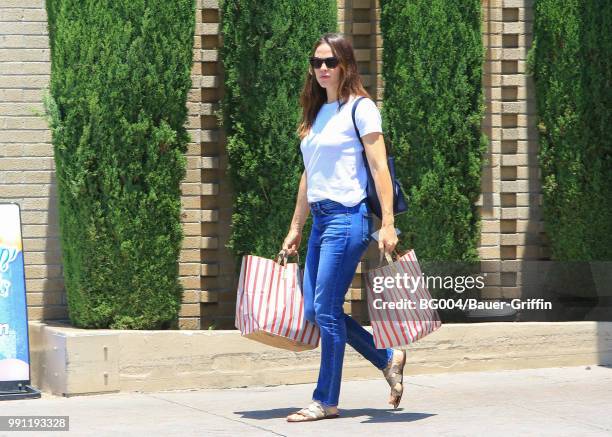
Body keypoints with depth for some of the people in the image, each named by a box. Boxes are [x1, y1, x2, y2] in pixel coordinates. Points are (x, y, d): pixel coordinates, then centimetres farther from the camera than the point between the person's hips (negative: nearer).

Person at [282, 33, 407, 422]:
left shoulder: (360, 108, -5)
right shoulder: (316, 113, 17)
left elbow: (379, 168, -10)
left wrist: (388, 225, -17)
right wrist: (296, 228, 20)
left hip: (348, 216, -8)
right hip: (320, 220, 8)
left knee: (327, 309, -7)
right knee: (314, 311, 6)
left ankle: (326, 401, 3)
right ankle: (388, 359, 22)